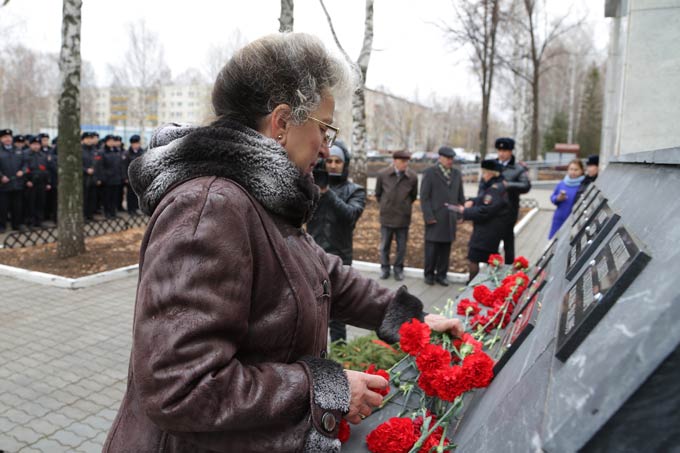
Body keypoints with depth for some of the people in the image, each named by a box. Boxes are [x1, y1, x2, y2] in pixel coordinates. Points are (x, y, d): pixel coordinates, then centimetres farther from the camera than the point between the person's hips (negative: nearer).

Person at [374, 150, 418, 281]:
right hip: (386, 217, 0)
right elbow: (378, 194, 8)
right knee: (385, 245, 12)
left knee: (402, 246, 10)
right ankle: (385, 268, 29)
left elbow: (413, 196, 8)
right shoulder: (383, 174, -9)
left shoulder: (412, 177, -9)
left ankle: (398, 269, 28)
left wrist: (405, 206, 11)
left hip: (403, 218, 0)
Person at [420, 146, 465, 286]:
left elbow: (460, 197, 16)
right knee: (432, 248, 0)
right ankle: (429, 274, 15)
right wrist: (429, 216, -11)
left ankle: (441, 275, 17)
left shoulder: (457, 174, 13)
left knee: (446, 248, 6)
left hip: (450, 219, 4)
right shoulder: (430, 173, -1)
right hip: (434, 218, -4)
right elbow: (424, 197, -4)